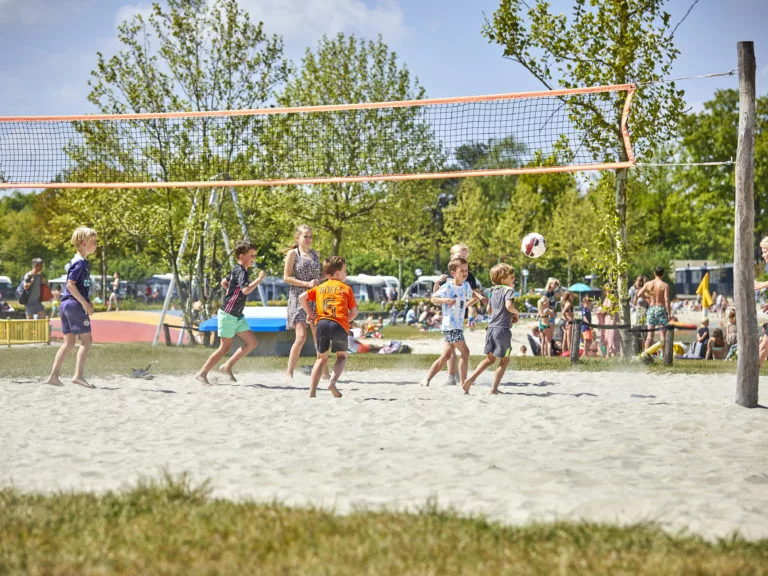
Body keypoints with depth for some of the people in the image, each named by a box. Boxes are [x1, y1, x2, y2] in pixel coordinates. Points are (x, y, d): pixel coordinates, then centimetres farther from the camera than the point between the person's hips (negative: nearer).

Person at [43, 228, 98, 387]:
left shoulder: (83, 262, 17)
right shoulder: (80, 263, -13)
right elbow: (70, 284, -20)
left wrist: (87, 303, 18)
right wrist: (84, 303, -20)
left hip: (67, 304, 10)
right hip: (76, 304, -10)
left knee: (69, 342, 10)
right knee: (86, 340, -7)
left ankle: (54, 375, 9)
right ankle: (79, 375, -11)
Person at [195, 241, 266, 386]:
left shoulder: (237, 269, 10)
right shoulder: (240, 271, -19)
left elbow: (225, 282, 26)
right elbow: (246, 289, -36)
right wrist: (260, 278, -26)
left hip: (237, 316, 9)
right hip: (228, 314, -9)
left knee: (252, 342, 3)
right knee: (225, 347, -3)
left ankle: (227, 366, 10)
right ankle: (202, 374, 8)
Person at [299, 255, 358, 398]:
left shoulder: (320, 288, 20)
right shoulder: (346, 288, 11)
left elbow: (302, 297, 7)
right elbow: (354, 312, 8)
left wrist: (310, 313, 17)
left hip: (321, 323, 3)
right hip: (340, 325, -3)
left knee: (322, 358, 15)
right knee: (342, 356, 17)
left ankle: (312, 392, 4)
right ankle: (333, 381, -8)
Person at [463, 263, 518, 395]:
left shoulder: (495, 291, 16)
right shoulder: (509, 290, -7)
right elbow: (509, 305, -26)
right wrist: (516, 313, -5)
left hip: (491, 328, 7)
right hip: (503, 329, -7)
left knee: (489, 359, 20)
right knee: (504, 361, 7)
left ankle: (471, 379, 4)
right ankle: (494, 388, 1)